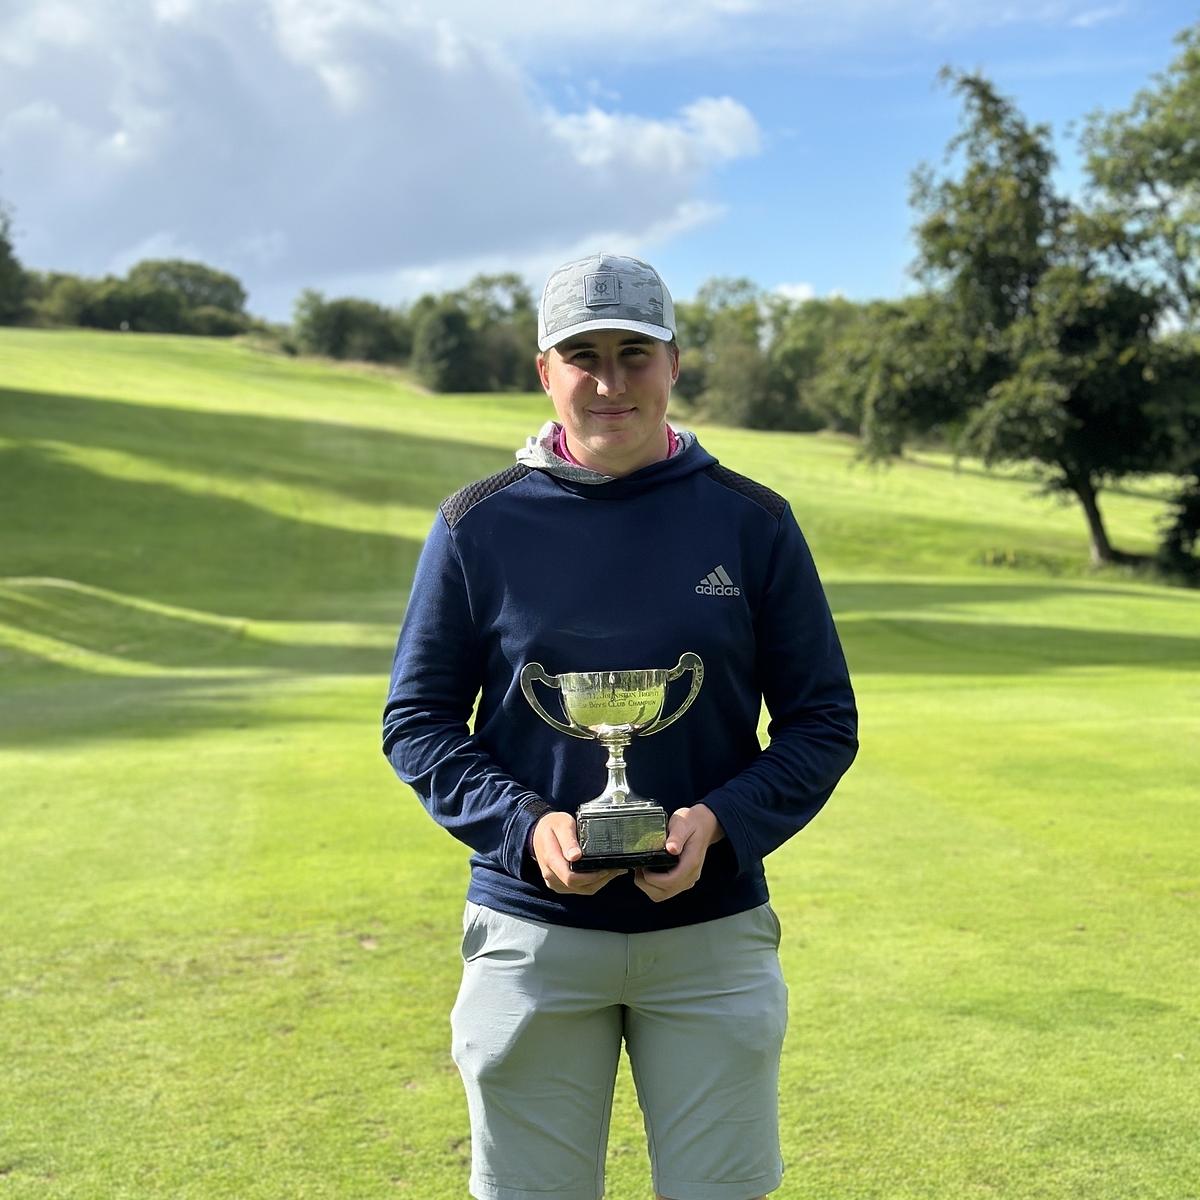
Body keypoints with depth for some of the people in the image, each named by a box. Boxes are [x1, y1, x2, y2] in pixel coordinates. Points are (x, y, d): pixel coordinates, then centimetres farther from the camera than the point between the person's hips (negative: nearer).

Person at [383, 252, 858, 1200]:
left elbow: (823, 722, 3)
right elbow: (418, 720, 3)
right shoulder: (478, 525, 0)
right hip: (530, 939, 0)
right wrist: (526, 826, -14)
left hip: (714, 934, 0)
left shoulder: (752, 521, 0)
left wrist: (721, 824, -14)